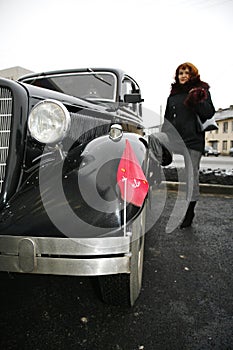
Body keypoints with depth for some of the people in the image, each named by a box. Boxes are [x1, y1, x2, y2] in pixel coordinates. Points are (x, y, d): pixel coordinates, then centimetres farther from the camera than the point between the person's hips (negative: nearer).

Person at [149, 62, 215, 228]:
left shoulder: (201, 90, 6)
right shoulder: (173, 95, 18)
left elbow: (210, 113, -2)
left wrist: (197, 101, -16)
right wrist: (164, 137, 18)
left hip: (194, 140, -3)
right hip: (175, 138, 4)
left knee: (192, 177, 2)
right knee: (152, 138, -27)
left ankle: (189, 213, 15)